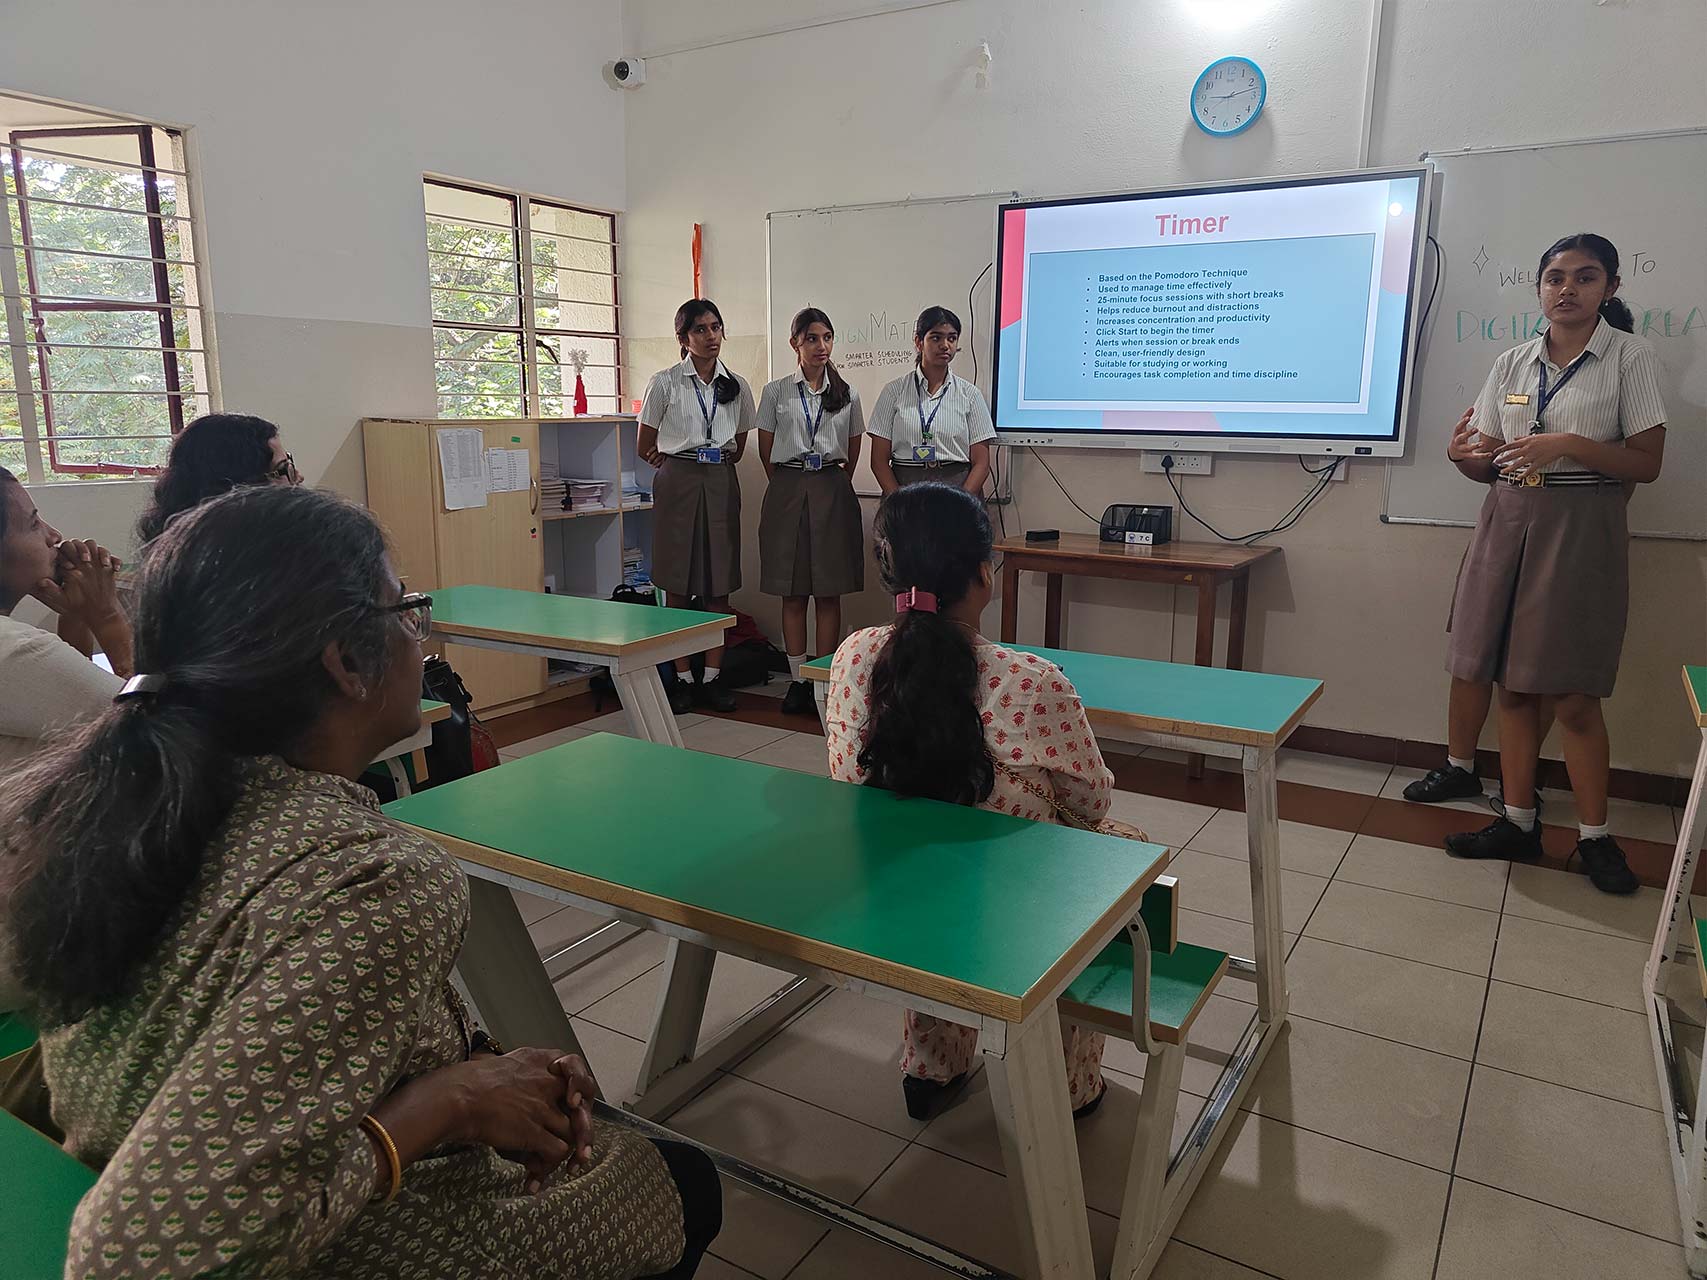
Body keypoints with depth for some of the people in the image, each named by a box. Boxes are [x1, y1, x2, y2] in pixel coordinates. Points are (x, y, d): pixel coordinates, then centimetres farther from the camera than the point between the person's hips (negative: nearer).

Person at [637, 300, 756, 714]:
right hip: (678, 483, -3)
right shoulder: (665, 382, -1)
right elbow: (646, 449, 5)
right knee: (678, 587, 0)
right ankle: (682, 678, 8)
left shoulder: (737, 385, 9)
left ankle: (712, 677, 10)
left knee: (720, 586, 3)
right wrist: (680, 466, 9)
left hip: (721, 484, 3)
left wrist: (716, 463, 9)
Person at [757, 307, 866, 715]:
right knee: (793, 594, 3)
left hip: (832, 493, 1)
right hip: (788, 492, 0)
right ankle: (798, 680, 12)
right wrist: (792, 484, 9)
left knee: (829, 594, 1)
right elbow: (766, 452, 8)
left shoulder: (847, 394, 6)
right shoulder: (776, 392, 3)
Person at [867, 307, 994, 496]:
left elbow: (981, 463, 5)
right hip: (903, 488, 0)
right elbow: (879, 461, 3)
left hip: (959, 488, 1)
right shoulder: (894, 391, 6)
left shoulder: (969, 394, 9)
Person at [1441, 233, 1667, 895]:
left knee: (1573, 697, -3)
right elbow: (1490, 466, 11)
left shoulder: (1630, 357, -1)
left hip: (1581, 534, -4)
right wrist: (1468, 457, -12)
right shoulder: (1511, 363, 10)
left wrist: (1567, 445, -18)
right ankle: (1518, 823, 17)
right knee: (1514, 686, 6)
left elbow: (1647, 463, -5)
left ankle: (1594, 837, 13)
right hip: (1507, 525, 4)